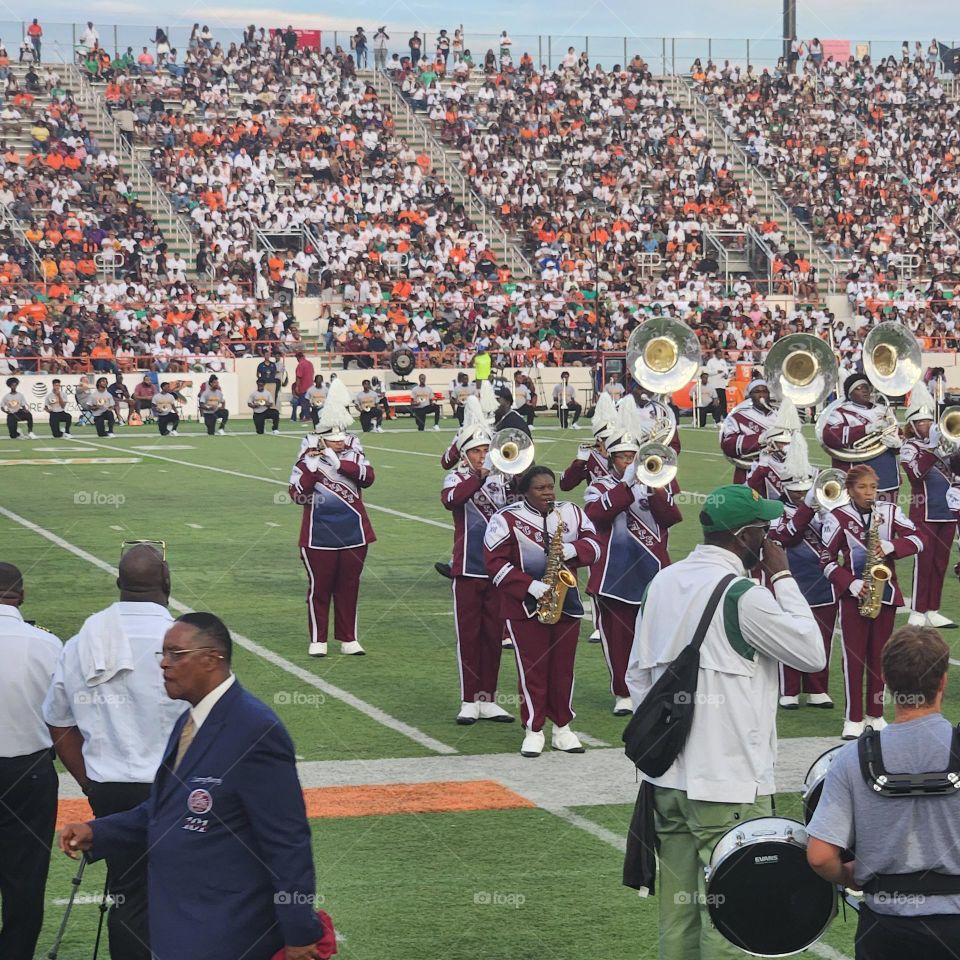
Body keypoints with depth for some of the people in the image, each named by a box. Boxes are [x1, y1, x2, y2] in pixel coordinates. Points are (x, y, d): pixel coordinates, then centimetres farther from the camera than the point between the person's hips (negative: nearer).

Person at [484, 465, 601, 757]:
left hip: (567, 604, 4)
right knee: (532, 668, -1)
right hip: (525, 607, -4)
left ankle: (562, 728, 19)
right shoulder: (507, 519, -8)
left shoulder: (572, 513, 6)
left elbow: (593, 544, 8)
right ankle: (533, 731, 8)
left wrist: (574, 549, -16)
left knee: (563, 666, 8)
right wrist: (530, 587, -20)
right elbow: (495, 562, -13)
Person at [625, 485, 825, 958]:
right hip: (729, 785, -7)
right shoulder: (742, 595, -16)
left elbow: (637, 675, 13)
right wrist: (782, 578, 0)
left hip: (667, 780, 7)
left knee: (677, 912, 13)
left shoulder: (662, 583, 7)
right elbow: (813, 653, -6)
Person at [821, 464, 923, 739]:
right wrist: (851, 583, -16)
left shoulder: (890, 511, 1)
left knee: (879, 654, 9)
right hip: (854, 594, -2)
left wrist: (891, 546, -19)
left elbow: (917, 540, -1)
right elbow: (827, 560, -4)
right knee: (854, 655, -2)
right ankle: (853, 719, 2)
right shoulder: (838, 517, -6)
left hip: (885, 591, 2)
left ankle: (875, 714, 17)